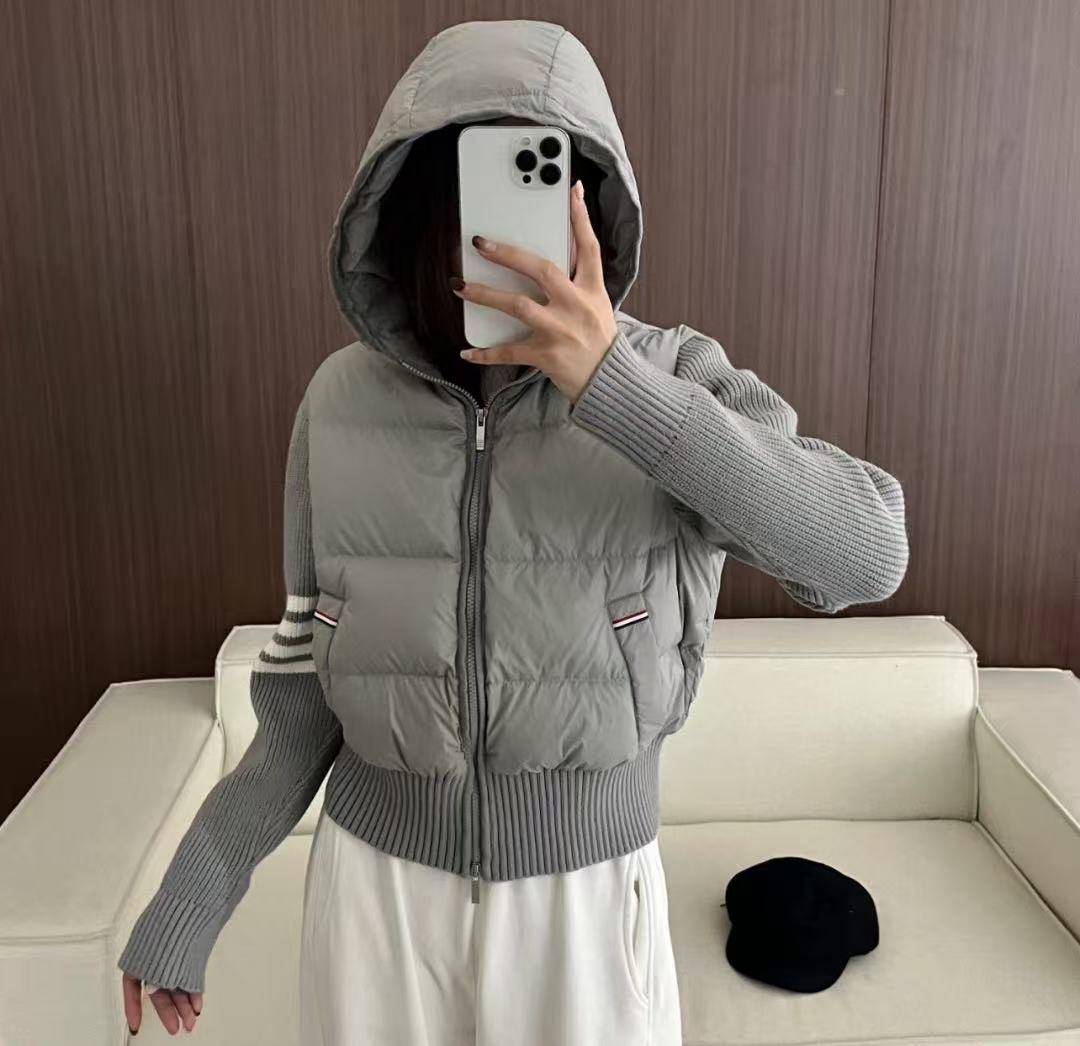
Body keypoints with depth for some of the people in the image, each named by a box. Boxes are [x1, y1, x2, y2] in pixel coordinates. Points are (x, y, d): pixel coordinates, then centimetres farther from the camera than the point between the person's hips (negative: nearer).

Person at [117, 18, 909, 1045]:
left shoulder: (673, 377, -12)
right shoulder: (342, 398, -6)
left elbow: (867, 556, -25)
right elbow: (310, 669, 1)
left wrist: (613, 386, -34)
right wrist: (195, 890, 3)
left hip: (589, 886, -1)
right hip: (377, 877, 2)